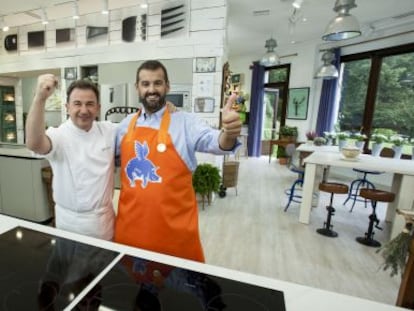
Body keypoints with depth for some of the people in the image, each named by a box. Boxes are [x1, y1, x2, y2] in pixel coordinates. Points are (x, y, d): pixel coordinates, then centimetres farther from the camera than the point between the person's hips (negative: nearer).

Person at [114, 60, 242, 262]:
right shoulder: (126, 124, 6)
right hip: (131, 221, 4)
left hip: (175, 225, -3)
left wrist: (228, 134, -45)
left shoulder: (184, 121, -8)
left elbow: (213, 142, -25)